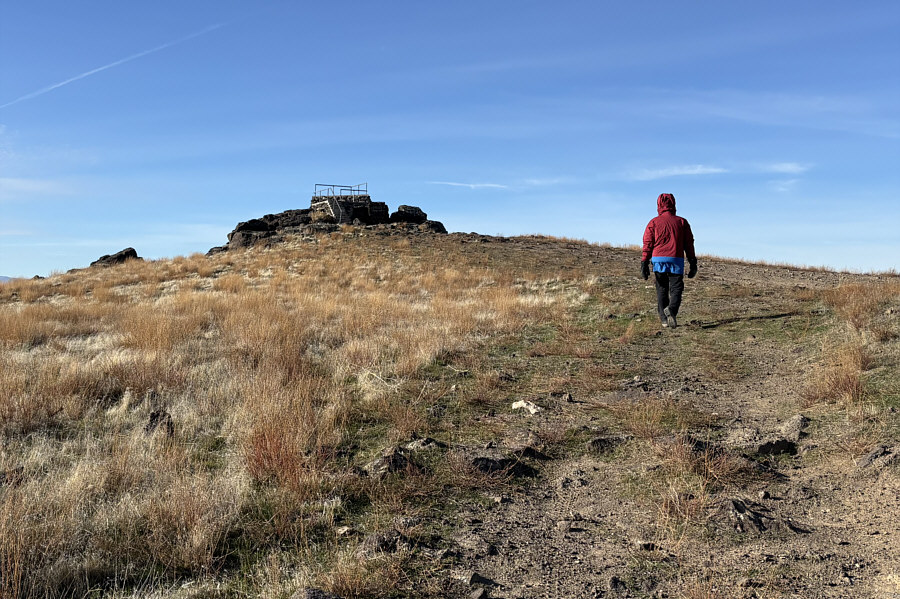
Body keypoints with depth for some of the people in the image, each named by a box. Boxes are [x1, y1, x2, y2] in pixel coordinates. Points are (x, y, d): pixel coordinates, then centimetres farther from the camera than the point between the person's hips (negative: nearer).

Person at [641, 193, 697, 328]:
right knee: (676, 289, 1)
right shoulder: (682, 222, 10)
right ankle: (671, 310, -26)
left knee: (661, 290, 9)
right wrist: (693, 263, 11)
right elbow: (689, 244, 8)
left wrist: (644, 263, 1)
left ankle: (664, 318, 3)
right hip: (676, 261, 0)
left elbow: (647, 244, 1)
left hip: (658, 260, 1)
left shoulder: (654, 222, 8)